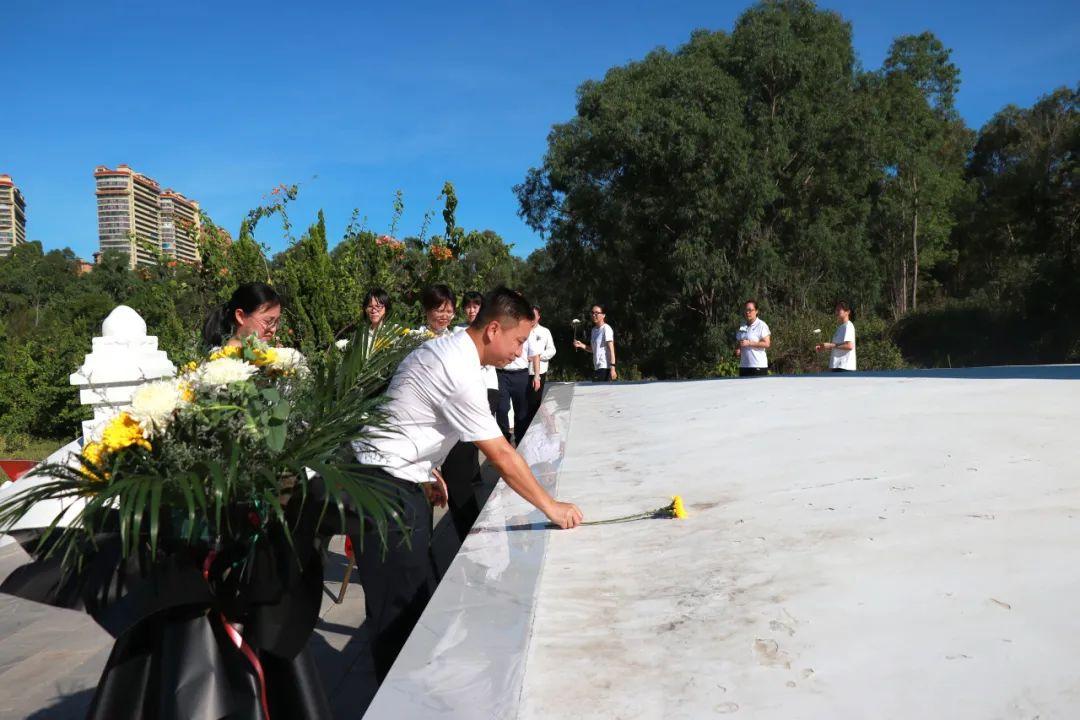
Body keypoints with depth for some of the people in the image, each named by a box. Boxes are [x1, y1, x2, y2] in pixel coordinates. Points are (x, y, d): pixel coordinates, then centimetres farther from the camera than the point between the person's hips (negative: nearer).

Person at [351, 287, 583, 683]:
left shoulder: (446, 348, 7)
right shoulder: (460, 373, -24)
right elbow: (501, 456, -22)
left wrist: (429, 473, 19)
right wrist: (551, 507, -14)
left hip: (401, 478, 10)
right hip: (387, 488, -10)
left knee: (417, 588, 17)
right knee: (401, 603, -2)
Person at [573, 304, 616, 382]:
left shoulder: (606, 329, -9)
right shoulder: (594, 330, 16)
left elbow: (611, 349, -14)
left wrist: (612, 368, -21)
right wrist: (581, 345, 7)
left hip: (605, 368, -8)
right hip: (596, 367, 8)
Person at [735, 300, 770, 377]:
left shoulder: (761, 325, -6)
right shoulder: (742, 327, 16)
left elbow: (766, 344, -14)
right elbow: (738, 342, 24)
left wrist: (749, 343, -18)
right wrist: (737, 348, 1)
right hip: (743, 365, 7)